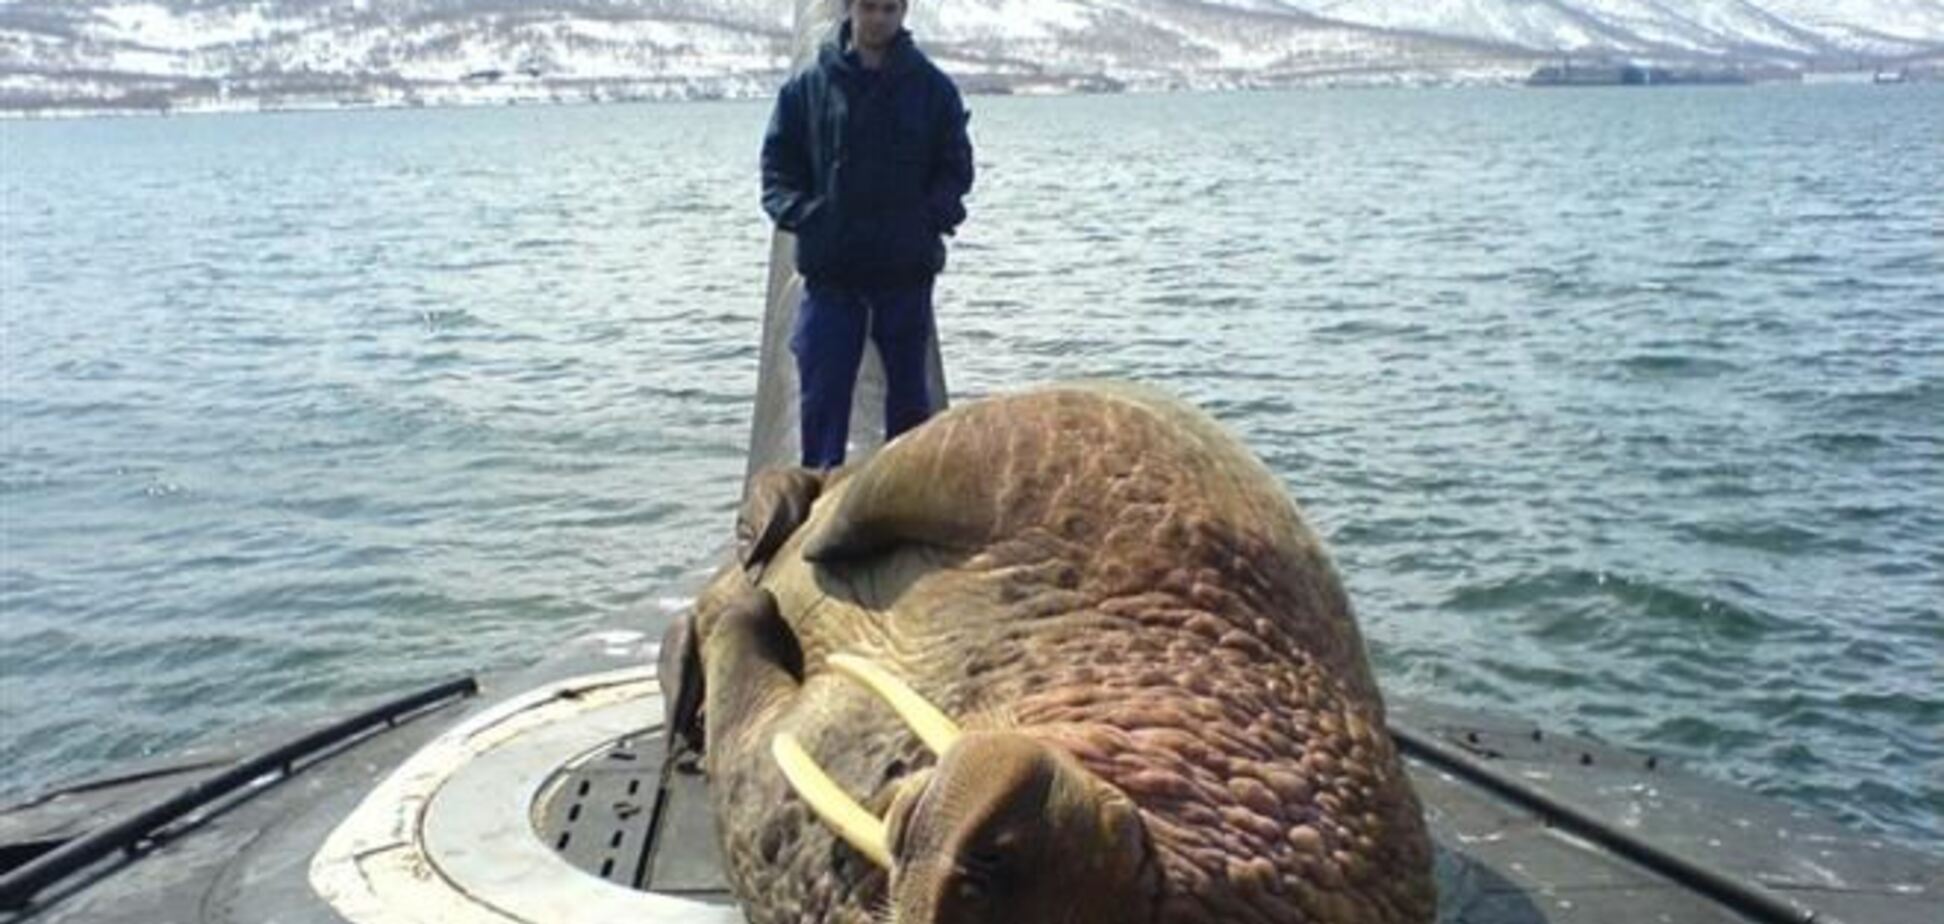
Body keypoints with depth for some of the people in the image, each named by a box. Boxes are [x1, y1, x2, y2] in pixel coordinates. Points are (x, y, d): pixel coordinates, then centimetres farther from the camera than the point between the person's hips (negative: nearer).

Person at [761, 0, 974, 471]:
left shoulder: (932, 88, 3)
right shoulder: (808, 86, 3)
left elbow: (956, 166, 7)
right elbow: (777, 162, 8)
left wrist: (935, 213, -10)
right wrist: (799, 212, -8)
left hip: (906, 267, 0)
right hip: (830, 269, 0)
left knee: (908, 389, 9)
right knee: (822, 393, -1)